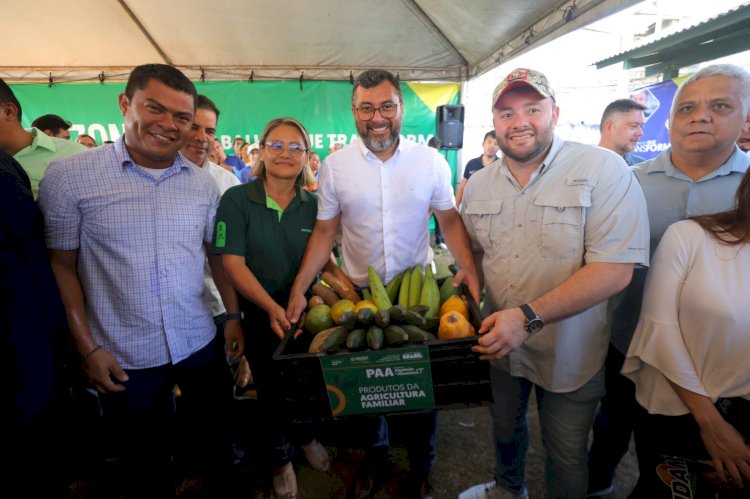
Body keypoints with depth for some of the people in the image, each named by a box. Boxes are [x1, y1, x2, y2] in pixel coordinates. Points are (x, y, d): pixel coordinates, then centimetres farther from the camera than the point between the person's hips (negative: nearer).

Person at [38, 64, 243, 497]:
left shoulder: (204, 183, 1)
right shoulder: (69, 176, -9)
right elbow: (61, 266, -5)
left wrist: (235, 317, 7)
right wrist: (87, 348, -8)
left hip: (201, 343, 3)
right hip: (124, 358, -2)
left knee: (216, 440, 22)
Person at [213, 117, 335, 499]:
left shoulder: (313, 205, -3)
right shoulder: (237, 200, -12)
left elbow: (325, 255, 3)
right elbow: (232, 263, -17)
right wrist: (273, 308, -27)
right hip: (260, 315, -2)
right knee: (270, 389, 16)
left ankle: (307, 436, 53)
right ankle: (279, 458, 45)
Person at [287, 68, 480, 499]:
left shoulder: (430, 161, -5)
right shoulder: (334, 166, -5)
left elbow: (450, 220, 0)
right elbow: (325, 232, -2)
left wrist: (468, 266, -16)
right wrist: (299, 289, -9)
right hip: (359, 292, 1)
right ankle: (376, 455, 43)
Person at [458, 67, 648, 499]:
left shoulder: (603, 169, -17)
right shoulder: (478, 185, 1)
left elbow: (614, 270, -25)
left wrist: (529, 317, -31)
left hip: (569, 356, -5)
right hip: (501, 345, 5)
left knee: (567, 459, 17)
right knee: (506, 428, 28)